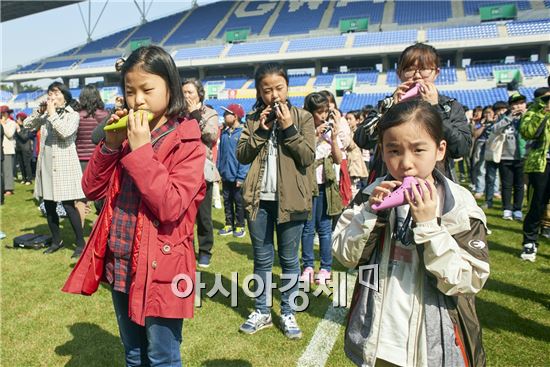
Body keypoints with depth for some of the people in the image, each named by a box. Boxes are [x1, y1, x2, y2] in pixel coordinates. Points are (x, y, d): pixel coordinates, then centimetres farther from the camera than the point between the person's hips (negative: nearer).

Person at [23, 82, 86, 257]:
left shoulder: (73, 115, -3)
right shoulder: (45, 115, 12)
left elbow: (65, 132, -19)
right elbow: (27, 125, 10)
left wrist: (52, 113, -14)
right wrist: (40, 111, 0)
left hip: (64, 166, -6)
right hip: (46, 165, 6)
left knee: (68, 205, -8)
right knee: (48, 205, 11)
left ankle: (80, 243, 3)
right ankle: (56, 241, 25)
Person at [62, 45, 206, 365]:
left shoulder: (187, 142, -13)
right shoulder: (127, 134, 6)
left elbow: (170, 207, -24)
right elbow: (92, 190, 5)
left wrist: (141, 149, -24)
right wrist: (110, 145, -9)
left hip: (159, 270, -6)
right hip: (120, 266, 6)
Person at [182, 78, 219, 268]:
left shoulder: (210, 113, 4)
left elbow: (212, 136, -13)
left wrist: (196, 115, -12)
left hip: (202, 169, -2)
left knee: (203, 213, 4)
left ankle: (205, 250, 17)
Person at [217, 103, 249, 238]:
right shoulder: (224, 133, 6)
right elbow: (220, 153, 10)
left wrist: (241, 176, -18)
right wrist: (218, 171, 5)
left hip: (237, 176, -6)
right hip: (225, 176, 6)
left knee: (239, 202, 7)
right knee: (227, 201, 14)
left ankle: (239, 226, 20)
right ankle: (229, 225, 26)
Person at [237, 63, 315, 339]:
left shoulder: (303, 117, 0)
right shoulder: (253, 119, 8)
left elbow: (308, 157, -8)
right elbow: (241, 156, 0)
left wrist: (288, 129, -15)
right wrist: (261, 131, -11)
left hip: (290, 199, -2)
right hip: (259, 199, 3)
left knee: (289, 259, 9)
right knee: (262, 259, 13)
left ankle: (288, 313, 24)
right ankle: (262, 311, 27)